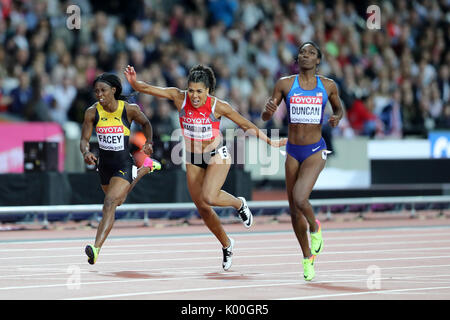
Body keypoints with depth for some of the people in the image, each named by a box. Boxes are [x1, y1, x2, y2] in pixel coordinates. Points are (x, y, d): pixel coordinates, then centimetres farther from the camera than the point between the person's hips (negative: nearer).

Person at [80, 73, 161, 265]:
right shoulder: (92, 112, -9)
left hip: (123, 164, -6)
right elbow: (84, 139, -7)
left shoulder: (130, 109, -14)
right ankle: (146, 168, 56)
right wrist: (86, 153, -28)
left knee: (110, 203, -24)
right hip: (104, 164, 6)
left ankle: (96, 249, -33)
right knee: (119, 201, 30)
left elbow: (145, 123, 7)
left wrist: (149, 142, -8)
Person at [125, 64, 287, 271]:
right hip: (193, 159, 4)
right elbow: (148, 89, -19)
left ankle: (239, 204, 7)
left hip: (217, 156, -4)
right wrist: (134, 83, -40)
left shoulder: (218, 106, -20)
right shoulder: (179, 97, -15)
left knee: (209, 197, -27)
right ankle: (226, 244, 32)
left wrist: (270, 142, -8)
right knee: (202, 208, 8)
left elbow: (246, 125, -9)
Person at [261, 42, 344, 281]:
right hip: (293, 151, 2)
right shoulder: (285, 84, 0)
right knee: (294, 209, 7)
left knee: (299, 199, -24)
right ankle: (307, 257, 25)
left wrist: (337, 117, -5)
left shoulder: (328, 86, 0)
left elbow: (339, 109, 18)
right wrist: (268, 109, -20)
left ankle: (315, 227, 9)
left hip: (315, 151, -2)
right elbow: (265, 117, 3)